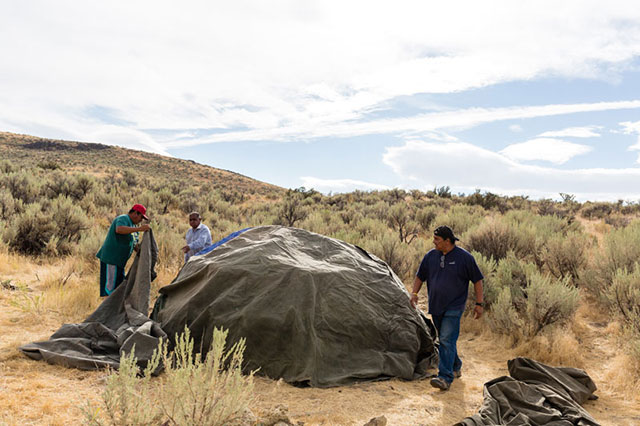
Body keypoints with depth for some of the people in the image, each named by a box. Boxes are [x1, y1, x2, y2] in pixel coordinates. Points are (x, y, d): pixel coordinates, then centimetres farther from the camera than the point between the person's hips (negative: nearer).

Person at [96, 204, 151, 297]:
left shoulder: (131, 224, 16)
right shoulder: (123, 219, -13)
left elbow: (133, 244, 23)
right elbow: (119, 229, -37)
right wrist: (139, 229, -40)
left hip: (119, 260, 10)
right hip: (110, 258, -10)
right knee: (110, 286, -8)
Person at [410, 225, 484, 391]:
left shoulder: (464, 257, -8)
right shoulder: (431, 256, 5)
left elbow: (477, 280, -2)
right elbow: (420, 276, 14)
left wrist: (479, 303, -4)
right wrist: (414, 293, 0)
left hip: (454, 307, -5)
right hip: (436, 307, 6)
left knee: (447, 340, -14)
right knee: (445, 339, 15)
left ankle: (445, 378, -15)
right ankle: (456, 367, 36)